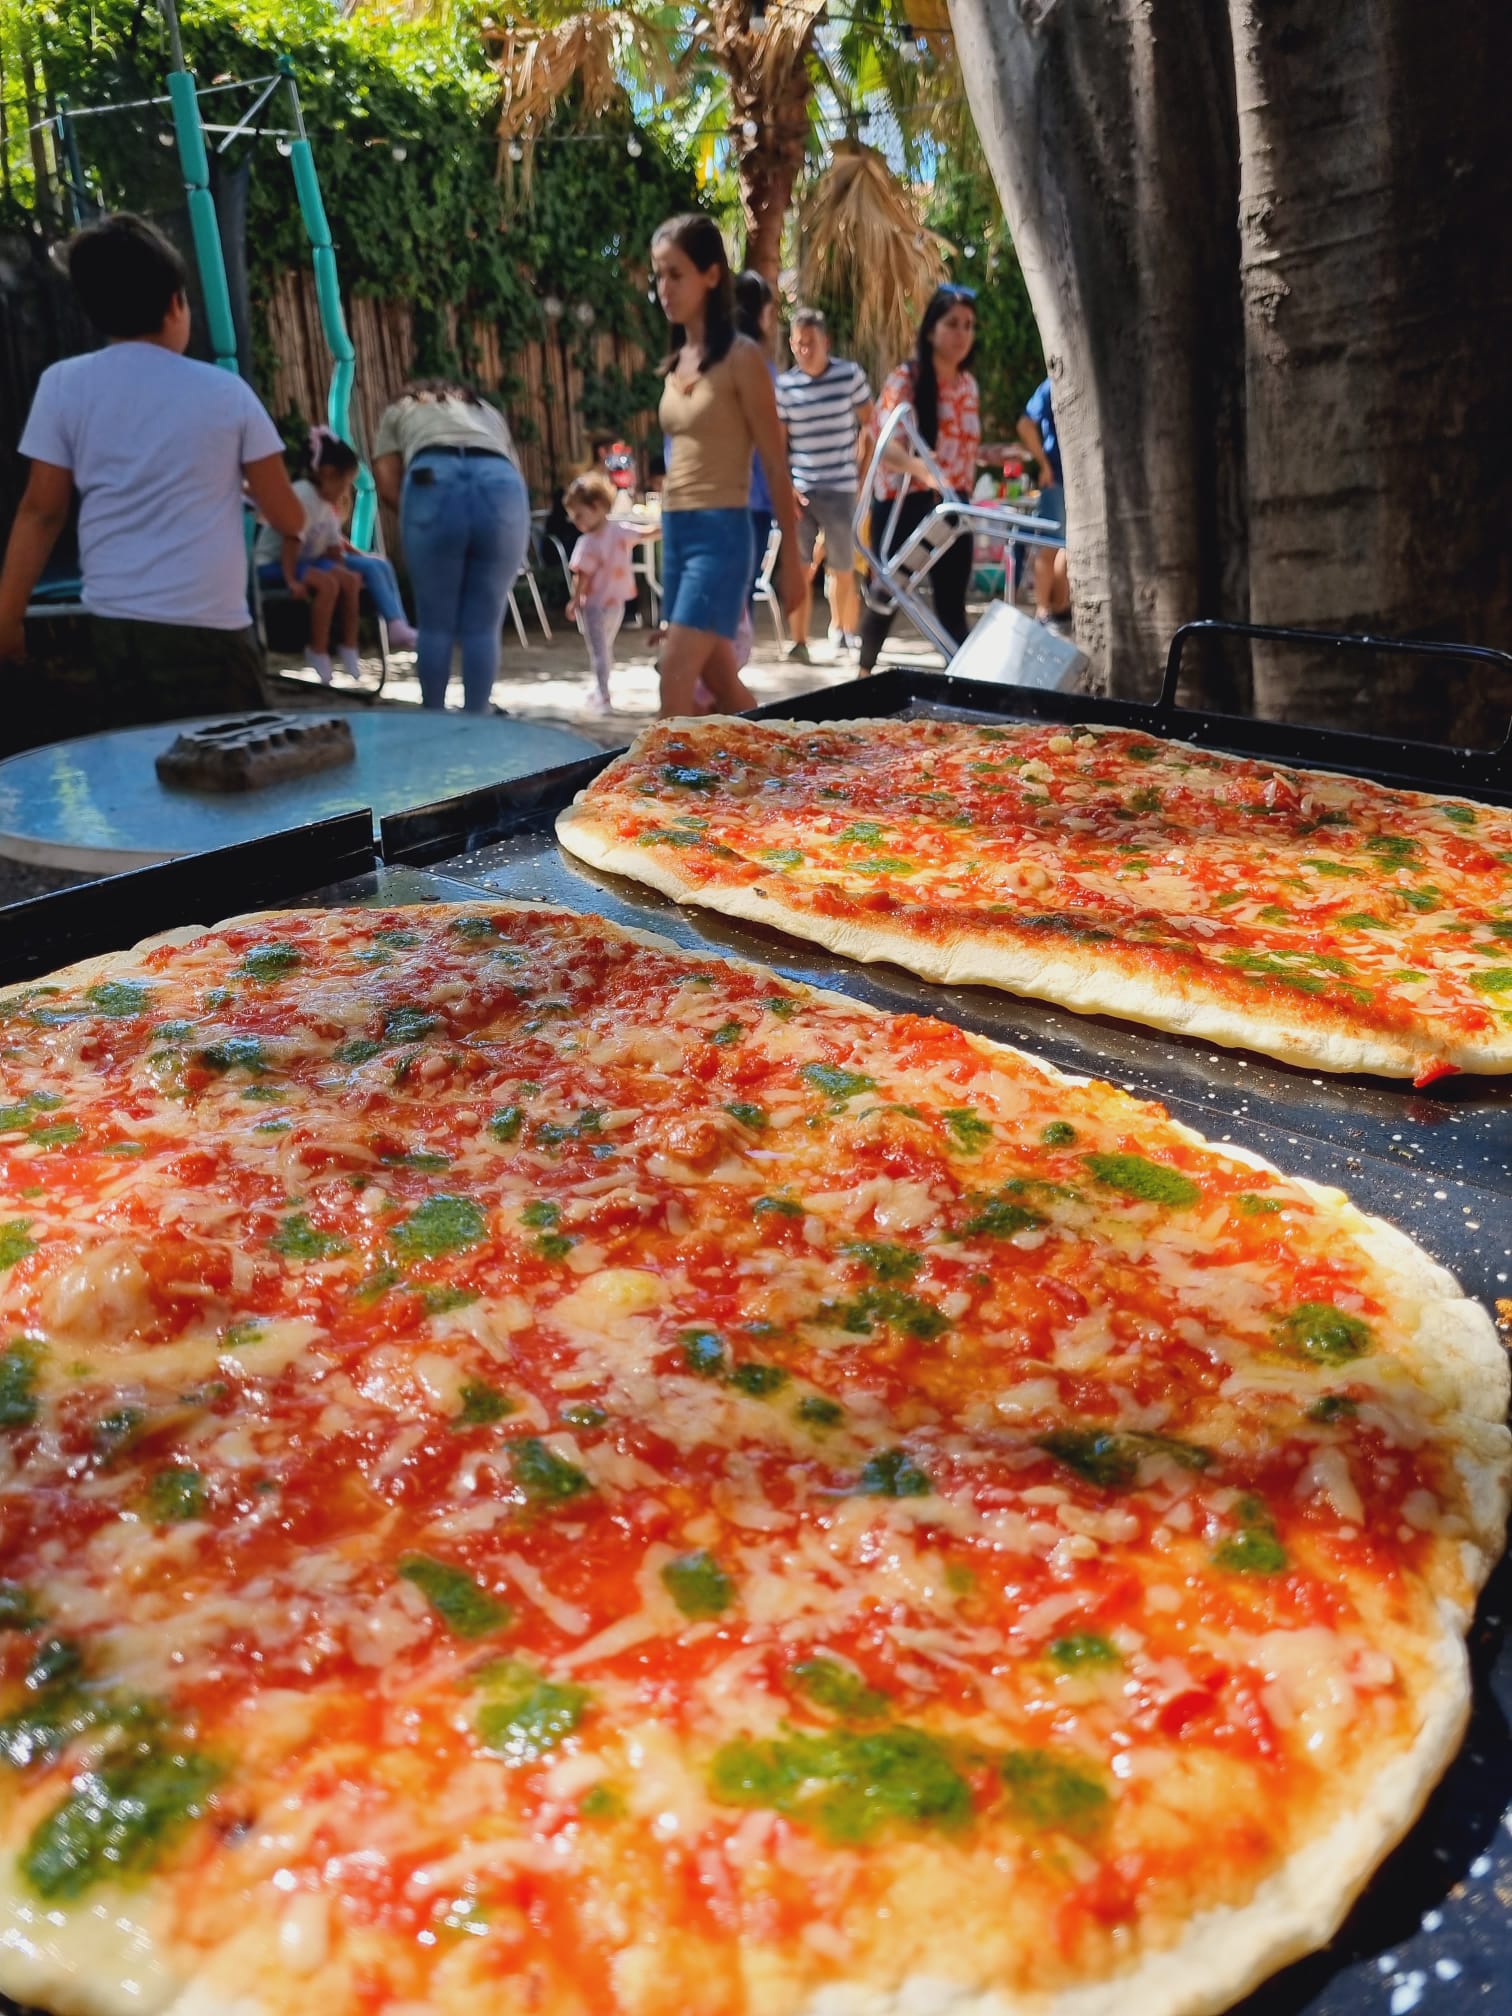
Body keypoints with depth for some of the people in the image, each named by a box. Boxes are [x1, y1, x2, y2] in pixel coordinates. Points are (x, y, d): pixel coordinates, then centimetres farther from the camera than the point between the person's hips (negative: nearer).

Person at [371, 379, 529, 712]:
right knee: (483, 626, 7)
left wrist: (415, 513, 33)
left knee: (435, 624, 7)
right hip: (502, 485, 2)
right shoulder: (490, 412, 41)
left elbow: (387, 486, 20)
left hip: (433, 482, -2)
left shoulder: (398, 410, 34)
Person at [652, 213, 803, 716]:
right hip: (675, 533, 8)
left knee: (676, 679, -13)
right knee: (720, 682, 12)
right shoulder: (675, 362, 13)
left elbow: (775, 465, -7)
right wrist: (669, 524, 16)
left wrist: (791, 558, -7)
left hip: (719, 532, -8)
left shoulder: (740, 357, -7)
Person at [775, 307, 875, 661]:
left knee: (842, 569, 5)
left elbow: (869, 421, 11)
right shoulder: (784, 386, 0)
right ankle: (798, 642, 5)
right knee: (800, 569, 0)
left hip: (839, 488, 0)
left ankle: (842, 630, 22)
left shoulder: (850, 374, 0)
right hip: (799, 490, 0)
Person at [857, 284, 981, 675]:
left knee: (952, 603, 2)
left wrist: (965, 495, 15)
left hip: (952, 506, 4)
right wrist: (920, 468, -44)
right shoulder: (905, 379, -11)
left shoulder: (968, 383, 7)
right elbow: (887, 442, -25)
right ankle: (866, 671, 27)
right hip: (904, 504, -4)